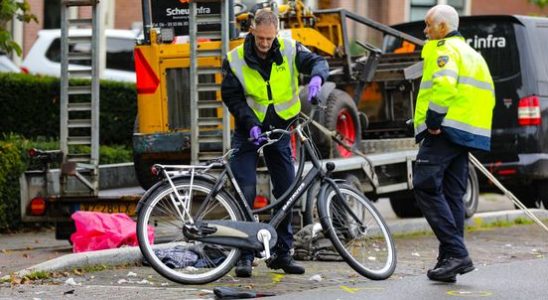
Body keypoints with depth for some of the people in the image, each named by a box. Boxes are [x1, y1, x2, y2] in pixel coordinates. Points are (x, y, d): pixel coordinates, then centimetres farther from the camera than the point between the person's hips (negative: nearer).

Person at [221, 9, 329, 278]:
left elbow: (318, 62, -12)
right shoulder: (236, 59, -10)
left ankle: (282, 253, 15)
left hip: (279, 130, 3)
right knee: (245, 192, -11)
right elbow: (231, 97, -8)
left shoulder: (289, 50, -7)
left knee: (287, 192, 4)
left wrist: (316, 78, -36)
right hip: (248, 131, -3)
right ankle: (244, 255, -5)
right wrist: (250, 124, -21)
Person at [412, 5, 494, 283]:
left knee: (426, 187, -12)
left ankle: (455, 253, -20)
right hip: (468, 133, 10)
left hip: (444, 131, -10)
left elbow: (444, 83, -23)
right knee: (452, 195, 9)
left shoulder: (443, 48, -5)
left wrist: (433, 119, -18)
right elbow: (488, 95, 23)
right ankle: (450, 260, 7)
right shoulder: (471, 53, 25)